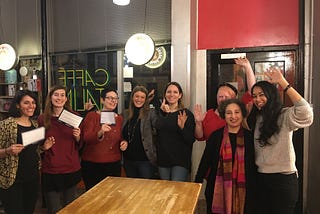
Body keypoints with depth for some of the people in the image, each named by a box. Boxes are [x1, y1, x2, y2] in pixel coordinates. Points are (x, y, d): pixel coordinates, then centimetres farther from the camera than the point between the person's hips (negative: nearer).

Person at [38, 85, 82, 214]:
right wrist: (43, 146, -12)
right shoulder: (42, 119, -2)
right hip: (50, 171, -1)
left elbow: (80, 144, 6)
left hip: (71, 169, 1)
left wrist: (77, 137, -14)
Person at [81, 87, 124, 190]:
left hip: (114, 164, 3)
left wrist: (124, 142, -1)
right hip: (92, 164, -3)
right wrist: (100, 132, -31)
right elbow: (86, 138, -13)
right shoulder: (92, 115, -2)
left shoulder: (120, 118, 9)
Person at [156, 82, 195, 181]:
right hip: (163, 160, 4)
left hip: (180, 161, -4)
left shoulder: (186, 114, -6)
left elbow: (191, 140, -9)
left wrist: (182, 127, -27)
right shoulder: (160, 113, 6)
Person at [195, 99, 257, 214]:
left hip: (242, 190, 1)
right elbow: (205, 161, 1)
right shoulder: (216, 135, -2)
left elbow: (254, 166, 5)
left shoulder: (249, 136, 0)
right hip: (218, 189, 0)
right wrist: (197, 183, -1)